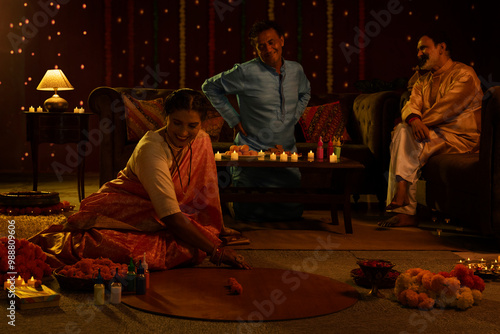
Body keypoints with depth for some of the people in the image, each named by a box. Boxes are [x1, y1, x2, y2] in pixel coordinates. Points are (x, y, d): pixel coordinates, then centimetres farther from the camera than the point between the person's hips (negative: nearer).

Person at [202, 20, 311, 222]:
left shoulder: (296, 70, 5)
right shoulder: (246, 72, -12)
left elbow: (305, 92, 28)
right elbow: (210, 87, -1)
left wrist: (294, 117, 12)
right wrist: (234, 120, -4)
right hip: (252, 153, -4)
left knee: (291, 214, 7)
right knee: (250, 215, -3)